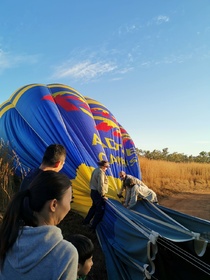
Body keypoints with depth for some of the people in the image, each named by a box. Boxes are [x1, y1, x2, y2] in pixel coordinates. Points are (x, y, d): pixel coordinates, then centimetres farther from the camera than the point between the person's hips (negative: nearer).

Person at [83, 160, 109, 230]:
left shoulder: (95, 170, 9)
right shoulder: (101, 172, -21)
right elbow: (101, 185, -25)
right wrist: (103, 195, -15)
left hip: (93, 192, 10)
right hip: (98, 193, -10)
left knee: (94, 207, 25)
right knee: (100, 210, 2)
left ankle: (86, 221, 36)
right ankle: (93, 226, 11)